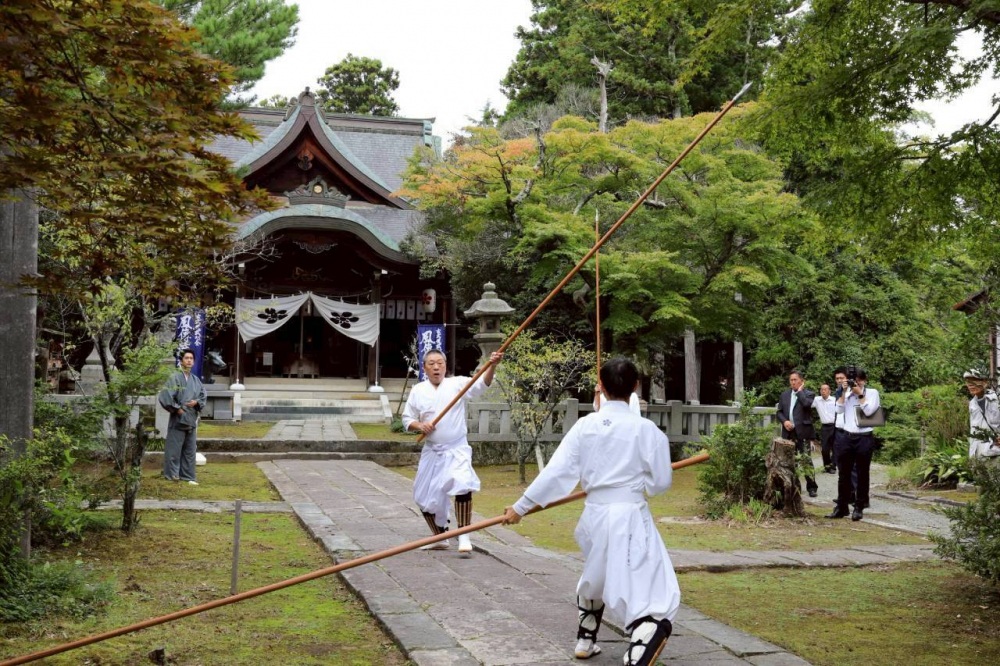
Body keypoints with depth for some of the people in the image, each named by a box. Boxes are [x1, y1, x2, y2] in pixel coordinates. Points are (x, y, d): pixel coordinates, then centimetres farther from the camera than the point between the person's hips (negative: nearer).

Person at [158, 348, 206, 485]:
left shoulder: (196, 379, 10)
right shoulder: (175, 378, -8)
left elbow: (203, 396, 15)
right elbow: (165, 397, -14)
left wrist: (197, 402, -5)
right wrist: (177, 409, -13)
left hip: (191, 420, 6)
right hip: (178, 420, -6)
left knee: (190, 450, 10)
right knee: (174, 449, -1)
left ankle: (187, 475, 18)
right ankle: (172, 474, 8)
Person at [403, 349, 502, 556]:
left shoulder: (457, 384, -4)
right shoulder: (417, 391, 3)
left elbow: (482, 384, -19)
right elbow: (407, 419, 9)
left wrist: (492, 366, -38)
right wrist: (419, 426, -13)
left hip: (456, 449, -4)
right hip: (431, 451, 4)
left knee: (462, 486, -27)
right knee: (425, 498, 9)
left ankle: (463, 537, -15)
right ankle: (440, 538, 30)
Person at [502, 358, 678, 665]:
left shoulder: (584, 425, -2)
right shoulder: (645, 428, -10)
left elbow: (556, 472, -4)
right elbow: (661, 481, -2)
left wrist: (520, 507, 2)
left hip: (594, 515, 5)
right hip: (630, 516, -5)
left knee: (596, 576, 31)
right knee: (645, 593, -5)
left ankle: (585, 640, 45)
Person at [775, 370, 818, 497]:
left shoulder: (808, 394, -2)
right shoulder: (785, 394, 13)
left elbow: (806, 404, -24)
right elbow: (779, 411, 12)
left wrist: (800, 391, -11)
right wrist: (784, 421, -6)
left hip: (802, 432, -5)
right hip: (788, 432, 5)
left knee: (807, 461, -5)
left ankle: (811, 487, 1)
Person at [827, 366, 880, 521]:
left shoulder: (872, 393, 1)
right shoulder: (847, 393, 9)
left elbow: (868, 411, -13)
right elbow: (839, 410, -1)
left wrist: (859, 393, -11)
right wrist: (844, 391, -5)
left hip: (864, 438, -3)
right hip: (846, 437, 3)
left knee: (862, 474, 5)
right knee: (843, 474, 5)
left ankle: (859, 508, 13)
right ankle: (841, 507, 12)